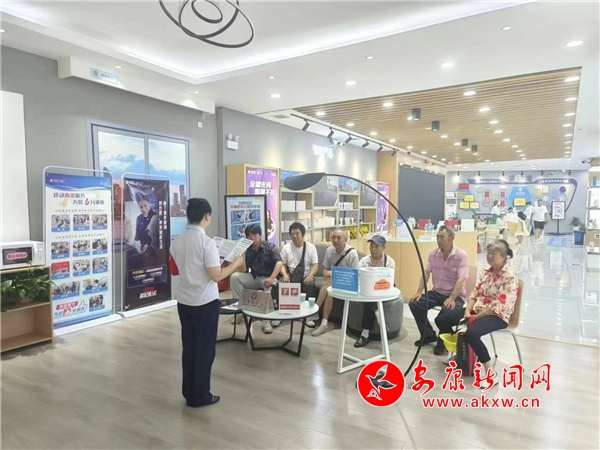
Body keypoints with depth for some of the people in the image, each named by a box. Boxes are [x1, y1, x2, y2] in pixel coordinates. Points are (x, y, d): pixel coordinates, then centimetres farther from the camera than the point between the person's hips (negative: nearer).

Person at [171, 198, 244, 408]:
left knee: (189, 347, 16)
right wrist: (236, 263, -6)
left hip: (184, 300, 7)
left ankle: (189, 392, 28)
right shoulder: (207, 242, -19)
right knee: (205, 349, 7)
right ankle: (200, 396, 19)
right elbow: (216, 276, -18)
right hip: (205, 302, -6)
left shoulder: (177, 241, 3)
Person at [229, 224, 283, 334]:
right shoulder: (247, 249, 6)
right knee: (234, 277, -19)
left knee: (269, 287, -38)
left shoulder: (270, 246, -3)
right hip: (253, 278, 4)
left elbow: (279, 263, -17)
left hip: (267, 277, -3)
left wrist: (271, 278, -32)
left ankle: (266, 322, -32)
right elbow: (244, 270, 2)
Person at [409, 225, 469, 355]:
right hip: (437, 292, 5)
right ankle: (429, 335, 8)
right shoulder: (433, 253, 2)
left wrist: (452, 298, -32)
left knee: (447, 315, -33)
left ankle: (443, 341, 2)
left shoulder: (461, 255, -14)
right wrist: (419, 291, -9)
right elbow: (426, 273, 3)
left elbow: (461, 279, -21)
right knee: (414, 304, -14)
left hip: (456, 295, -5)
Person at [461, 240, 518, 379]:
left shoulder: (510, 277, -15)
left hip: (497, 316, -8)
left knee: (471, 333, -34)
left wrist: (476, 317, -19)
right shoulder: (486, 272, 9)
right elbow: (475, 293, 8)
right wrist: (467, 312, -8)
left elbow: (498, 307, -21)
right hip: (477, 310, 8)